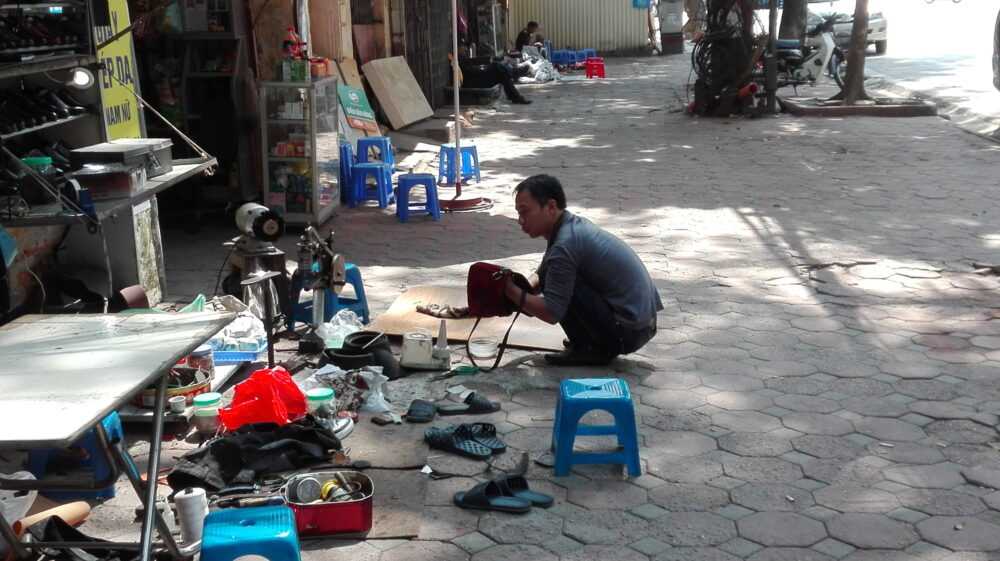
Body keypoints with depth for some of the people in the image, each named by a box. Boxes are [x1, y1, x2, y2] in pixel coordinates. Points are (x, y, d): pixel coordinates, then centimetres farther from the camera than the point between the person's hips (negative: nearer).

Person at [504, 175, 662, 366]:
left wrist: (511, 291, -9)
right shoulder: (574, 225, 9)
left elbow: (551, 314, -21)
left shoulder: (565, 244, -20)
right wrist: (520, 287, 0)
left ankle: (588, 349, -2)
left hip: (627, 332, -10)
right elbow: (540, 276, 21)